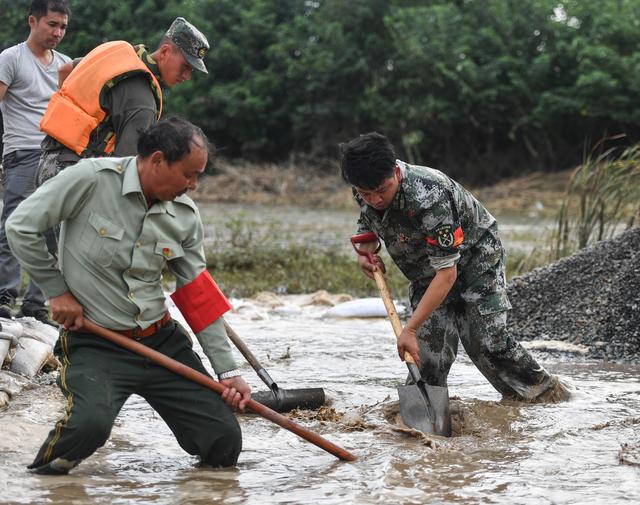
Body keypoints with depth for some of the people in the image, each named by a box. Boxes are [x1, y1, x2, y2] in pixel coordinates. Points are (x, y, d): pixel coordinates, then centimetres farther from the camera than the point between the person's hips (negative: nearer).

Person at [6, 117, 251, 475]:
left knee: (224, 447, -3)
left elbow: (199, 295, 7)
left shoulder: (186, 215, 2)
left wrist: (228, 371, 5)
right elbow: (21, 227, -9)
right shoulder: (91, 179, -15)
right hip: (95, 344, -5)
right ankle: (53, 460, 1)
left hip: (163, 341, 5)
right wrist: (57, 290, -6)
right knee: (90, 425, -34)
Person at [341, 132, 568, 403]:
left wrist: (410, 329, -42)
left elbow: (446, 273, -40)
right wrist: (363, 254, -13)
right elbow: (366, 227, 11)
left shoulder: (428, 197, -41)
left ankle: (543, 389, 8)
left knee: (485, 339, -10)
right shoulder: (364, 193, -18)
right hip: (426, 266, 6)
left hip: (474, 254, -6)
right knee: (429, 343, -8)